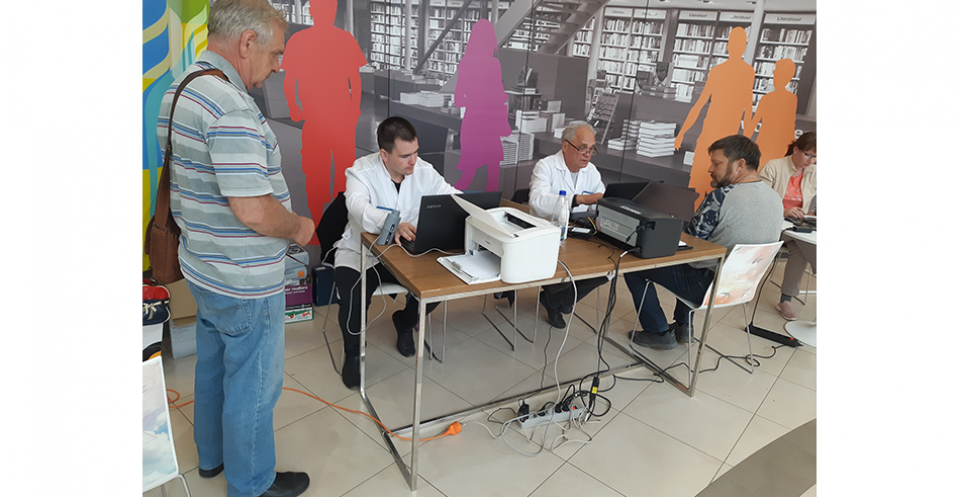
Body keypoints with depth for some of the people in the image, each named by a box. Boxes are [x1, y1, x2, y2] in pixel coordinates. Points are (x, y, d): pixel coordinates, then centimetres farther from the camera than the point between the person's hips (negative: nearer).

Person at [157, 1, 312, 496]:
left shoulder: (177, 92, 7)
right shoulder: (233, 109, -27)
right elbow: (253, 211, -31)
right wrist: (298, 227, -14)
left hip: (202, 267, 10)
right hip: (244, 282, -10)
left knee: (213, 364, 26)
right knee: (253, 385, 9)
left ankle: (212, 454, 48)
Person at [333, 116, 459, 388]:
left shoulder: (423, 170, -4)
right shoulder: (362, 171, -17)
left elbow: (453, 196, -2)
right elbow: (358, 206, -36)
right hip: (362, 252, -3)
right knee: (353, 296, -29)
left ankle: (405, 322, 16)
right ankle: (353, 354, 3)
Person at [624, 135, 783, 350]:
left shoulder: (722, 197, -25)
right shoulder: (774, 198, 2)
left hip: (707, 285, -9)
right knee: (690, 266, 37)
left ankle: (659, 333, 13)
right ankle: (683, 326, 38)